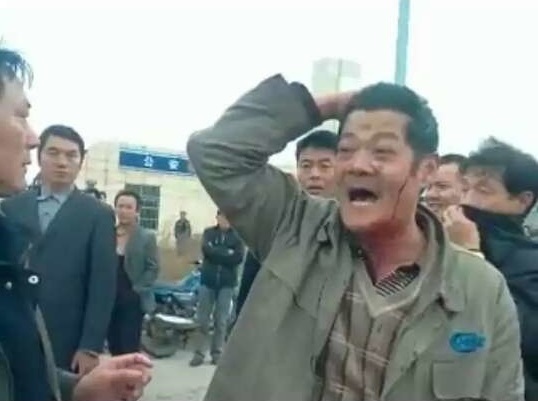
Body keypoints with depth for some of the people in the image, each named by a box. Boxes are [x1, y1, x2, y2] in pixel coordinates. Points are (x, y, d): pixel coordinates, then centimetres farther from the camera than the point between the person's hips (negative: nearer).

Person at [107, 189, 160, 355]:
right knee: (114, 346, 12)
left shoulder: (147, 237, -3)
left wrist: (137, 289, -13)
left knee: (129, 349, -4)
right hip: (109, 299, 4)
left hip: (133, 301, -4)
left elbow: (153, 268, -6)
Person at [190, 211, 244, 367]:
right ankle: (199, 352, 8)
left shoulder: (237, 235, 4)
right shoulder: (208, 232, 8)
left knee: (221, 320, 4)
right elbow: (206, 249, -10)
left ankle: (217, 352, 14)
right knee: (203, 319, 1)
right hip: (208, 280, 1)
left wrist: (216, 254, -10)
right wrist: (226, 253, -14)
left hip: (227, 282, -1)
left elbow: (238, 257, -10)